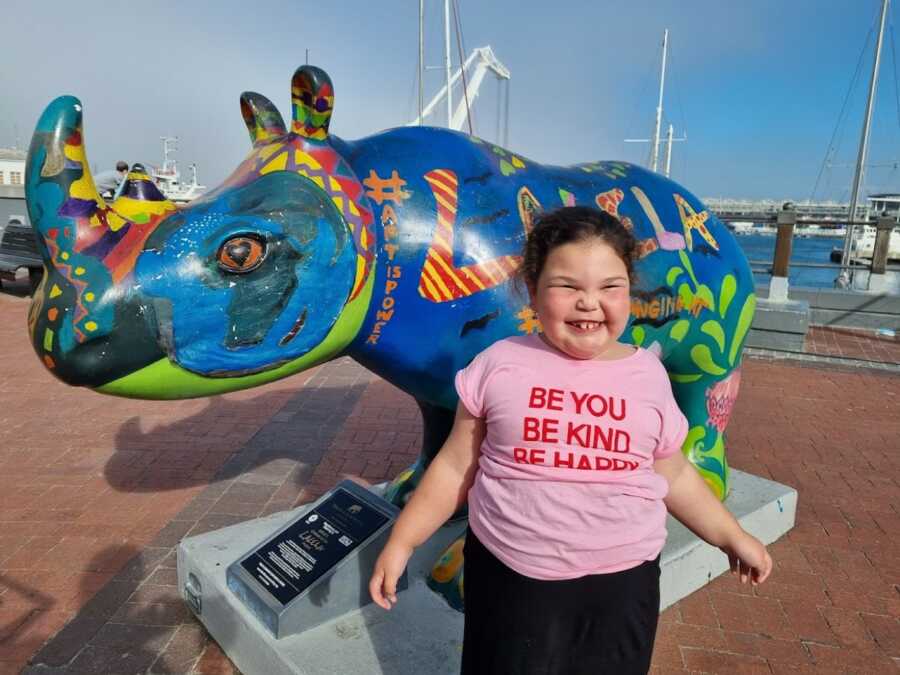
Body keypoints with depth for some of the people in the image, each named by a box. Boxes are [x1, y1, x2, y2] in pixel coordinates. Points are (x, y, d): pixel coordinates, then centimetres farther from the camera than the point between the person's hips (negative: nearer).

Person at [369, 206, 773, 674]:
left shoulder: (648, 375, -3)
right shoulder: (499, 365, -9)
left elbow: (673, 475, 11)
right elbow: (456, 467, -1)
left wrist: (732, 537, 15)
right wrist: (401, 542, 1)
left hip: (621, 582, 2)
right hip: (507, 576, -1)